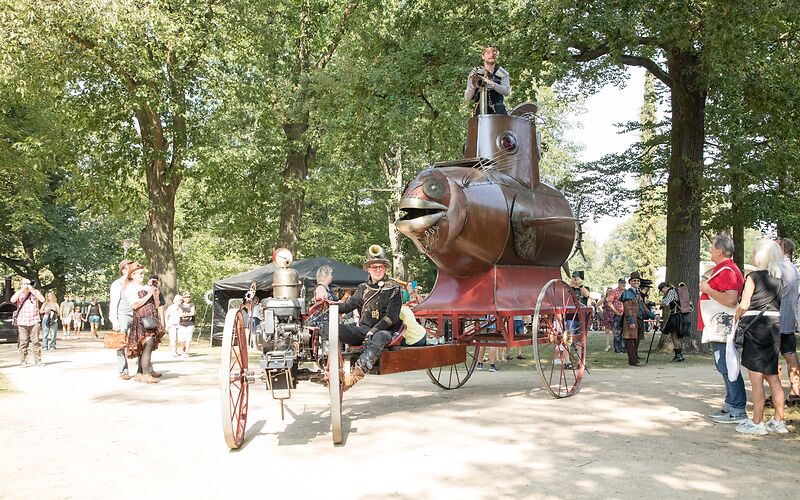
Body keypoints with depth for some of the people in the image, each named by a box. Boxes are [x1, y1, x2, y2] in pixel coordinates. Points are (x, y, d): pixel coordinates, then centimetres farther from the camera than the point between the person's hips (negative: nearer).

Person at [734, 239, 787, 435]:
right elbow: (778, 303, 10)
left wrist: (735, 318, 3)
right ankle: (779, 421, 18)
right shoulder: (778, 279, 10)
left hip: (756, 326, -7)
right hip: (775, 325, 7)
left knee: (756, 377, -2)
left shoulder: (754, 276, -9)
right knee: (772, 376, 14)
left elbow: (744, 304, -13)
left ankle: (757, 422, 1)